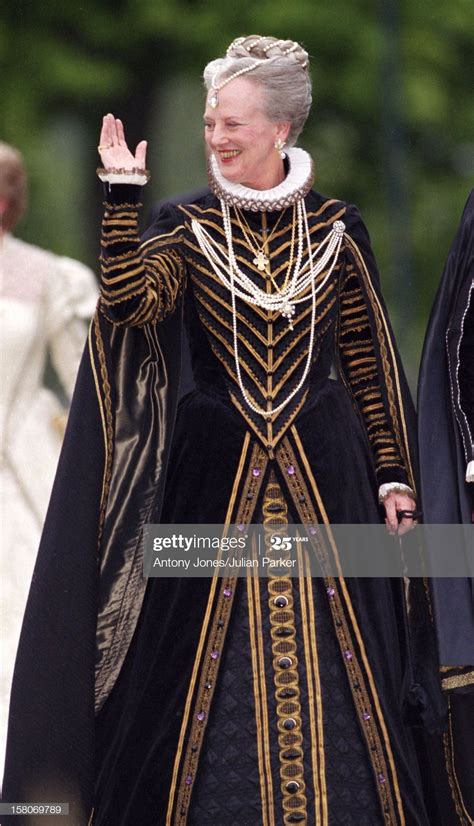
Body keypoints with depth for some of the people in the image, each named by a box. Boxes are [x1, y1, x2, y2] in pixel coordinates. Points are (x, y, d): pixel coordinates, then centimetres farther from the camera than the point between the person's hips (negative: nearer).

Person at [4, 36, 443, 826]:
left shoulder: (336, 229, 3)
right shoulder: (188, 227, 2)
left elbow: (373, 365, 7)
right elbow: (128, 301, -17)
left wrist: (394, 475, 4)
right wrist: (122, 195, -19)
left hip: (323, 475, 0)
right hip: (216, 474, 0)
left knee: (333, 662, 2)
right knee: (209, 664, 0)